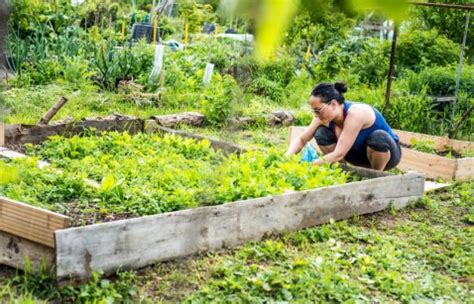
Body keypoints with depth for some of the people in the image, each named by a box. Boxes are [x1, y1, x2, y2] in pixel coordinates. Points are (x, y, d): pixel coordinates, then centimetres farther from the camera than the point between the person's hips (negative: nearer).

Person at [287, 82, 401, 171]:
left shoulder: (355, 113, -35)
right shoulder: (325, 115, -15)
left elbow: (339, 154, -38)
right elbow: (301, 139, -8)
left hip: (388, 153, -5)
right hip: (360, 151, 6)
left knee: (378, 137, -39)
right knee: (321, 134, -12)